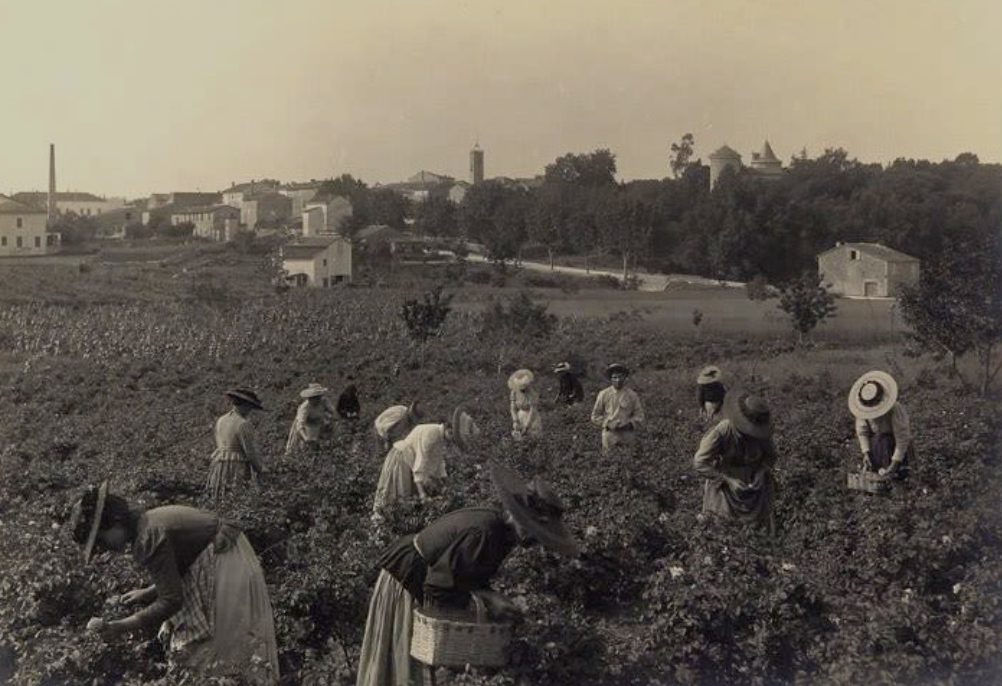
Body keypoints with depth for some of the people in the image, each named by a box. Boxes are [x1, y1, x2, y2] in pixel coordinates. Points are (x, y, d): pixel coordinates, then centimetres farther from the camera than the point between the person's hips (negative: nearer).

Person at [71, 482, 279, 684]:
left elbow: (170, 601, -23)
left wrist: (120, 627, -20)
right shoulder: (151, 520, 5)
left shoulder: (148, 538, -24)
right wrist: (148, 593, 13)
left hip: (226, 568, -10)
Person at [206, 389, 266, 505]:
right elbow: (250, 451, -14)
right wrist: (260, 469, 0)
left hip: (219, 467, 8)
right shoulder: (243, 424, -15)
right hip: (237, 469, -8)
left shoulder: (221, 420, 10)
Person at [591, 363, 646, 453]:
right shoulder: (603, 395, 4)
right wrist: (609, 424, -5)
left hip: (628, 436, 1)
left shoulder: (632, 395, 5)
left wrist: (630, 424, -10)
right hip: (610, 435, 0)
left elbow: (639, 415, 8)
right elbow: (595, 416, 8)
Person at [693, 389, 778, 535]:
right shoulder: (720, 432, -28)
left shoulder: (761, 431, -18)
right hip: (724, 479, -2)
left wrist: (761, 473, -18)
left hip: (754, 482, 2)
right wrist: (728, 479, -28)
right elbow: (700, 463, -25)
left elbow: (770, 455, 1)